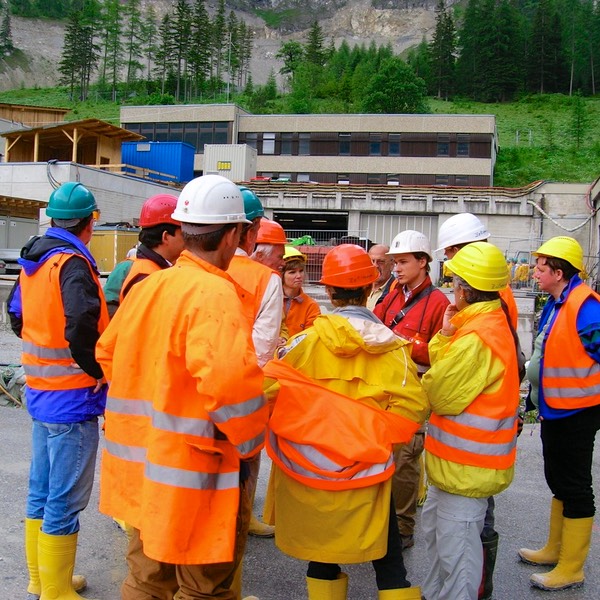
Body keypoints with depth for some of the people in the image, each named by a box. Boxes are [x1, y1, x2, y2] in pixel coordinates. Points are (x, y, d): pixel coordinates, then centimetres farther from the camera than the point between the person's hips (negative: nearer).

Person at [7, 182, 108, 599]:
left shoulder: (34, 260, 9)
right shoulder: (72, 263, -19)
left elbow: (17, 315, 20)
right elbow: (81, 327, -32)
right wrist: (98, 372, -18)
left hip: (40, 389, 9)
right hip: (72, 397, -9)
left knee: (41, 489, 19)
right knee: (66, 501, 2)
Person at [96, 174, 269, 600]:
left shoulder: (146, 287, 5)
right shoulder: (216, 293, -19)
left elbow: (108, 353, 16)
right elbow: (230, 379, -32)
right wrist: (250, 441, -15)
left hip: (140, 461, 8)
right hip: (193, 473, -8)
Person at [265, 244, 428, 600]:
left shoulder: (310, 338, -11)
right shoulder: (390, 346, -7)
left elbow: (269, 386, -13)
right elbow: (412, 405, -14)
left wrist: (290, 428, 5)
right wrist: (374, 435, -2)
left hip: (312, 463, 0)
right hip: (367, 468, 0)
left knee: (321, 546, 19)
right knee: (387, 556, 15)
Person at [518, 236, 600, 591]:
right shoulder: (555, 304, 9)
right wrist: (537, 397, 19)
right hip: (554, 410, 10)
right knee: (558, 480, 21)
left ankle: (571, 569, 16)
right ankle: (556, 549, 38)